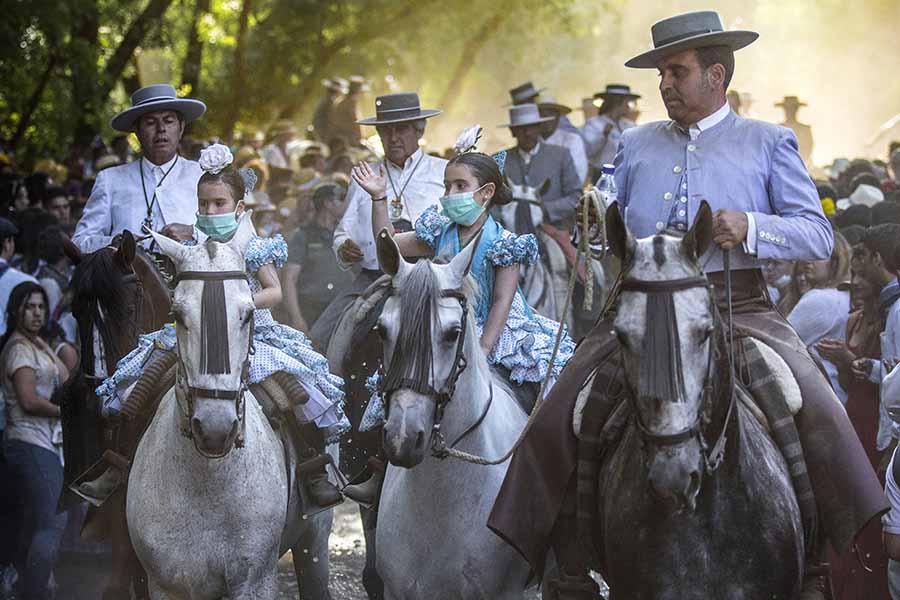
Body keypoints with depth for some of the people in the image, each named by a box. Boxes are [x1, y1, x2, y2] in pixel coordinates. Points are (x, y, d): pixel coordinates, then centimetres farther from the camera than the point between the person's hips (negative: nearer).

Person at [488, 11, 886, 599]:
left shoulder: (769, 142, 9)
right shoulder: (636, 144, 20)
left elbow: (818, 235, 1)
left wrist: (750, 229, -16)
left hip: (738, 306, -3)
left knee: (818, 412, -24)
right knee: (557, 419, -10)